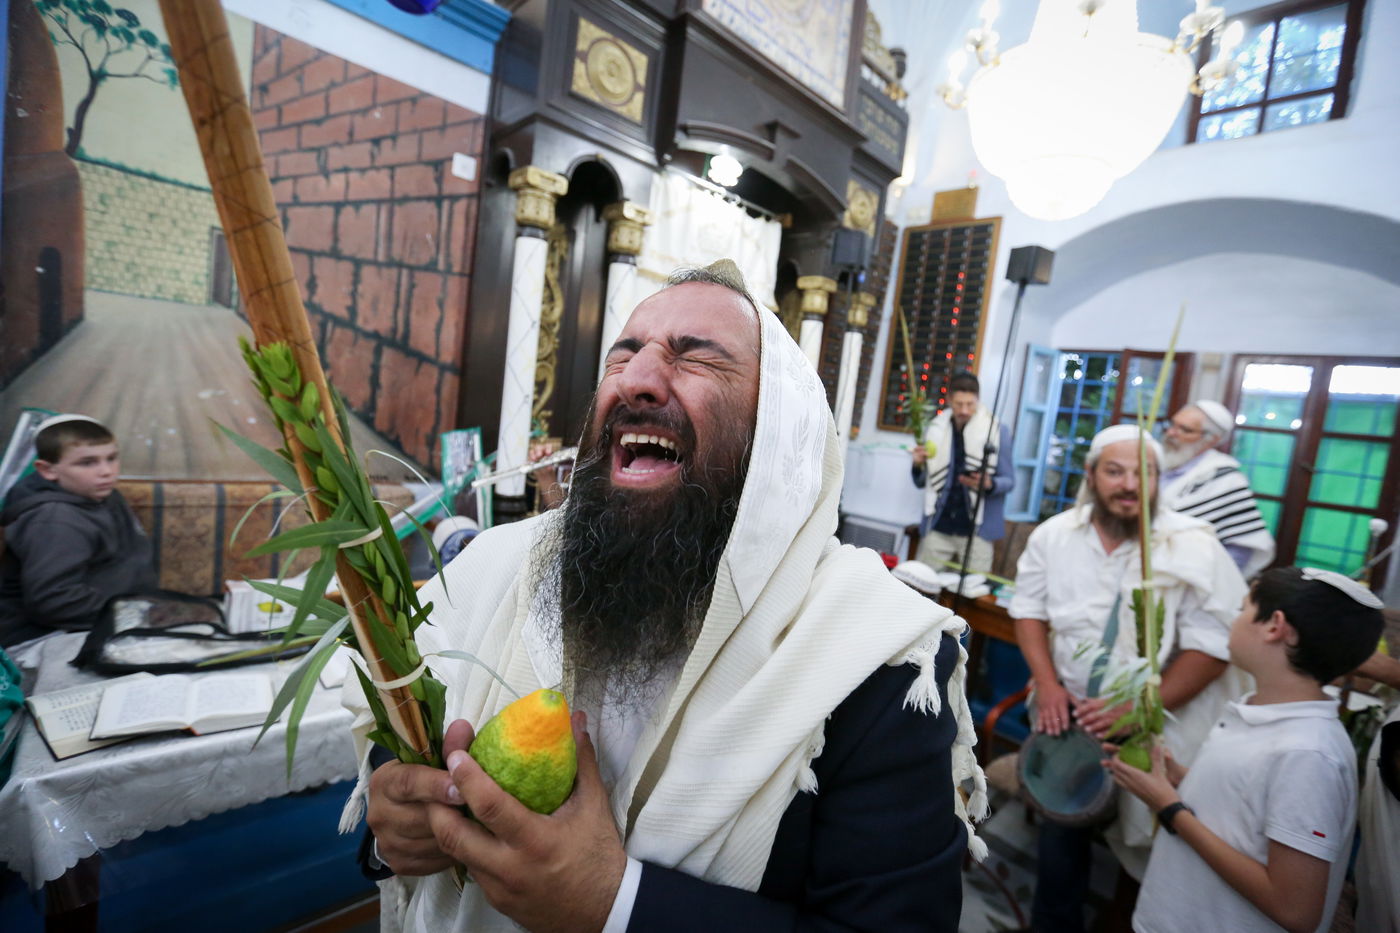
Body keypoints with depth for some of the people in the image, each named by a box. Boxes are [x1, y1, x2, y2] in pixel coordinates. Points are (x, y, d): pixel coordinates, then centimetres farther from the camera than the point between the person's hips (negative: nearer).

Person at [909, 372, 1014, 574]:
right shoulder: (935, 429, 4)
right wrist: (919, 465, -12)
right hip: (937, 528, 2)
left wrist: (989, 484, -20)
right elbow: (921, 482, 9)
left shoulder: (998, 431, -3)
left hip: (977, 530, -2)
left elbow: (1009, 480, 1)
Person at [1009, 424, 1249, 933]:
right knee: (1060, 834, 17)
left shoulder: (1194, 549, -14)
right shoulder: (1054, 535, -4)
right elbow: (1029, 609, 3)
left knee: (1144, 842, 11)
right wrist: (1047, 684, -9)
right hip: (1068, 717, 3)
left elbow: (1213, 644, -14)